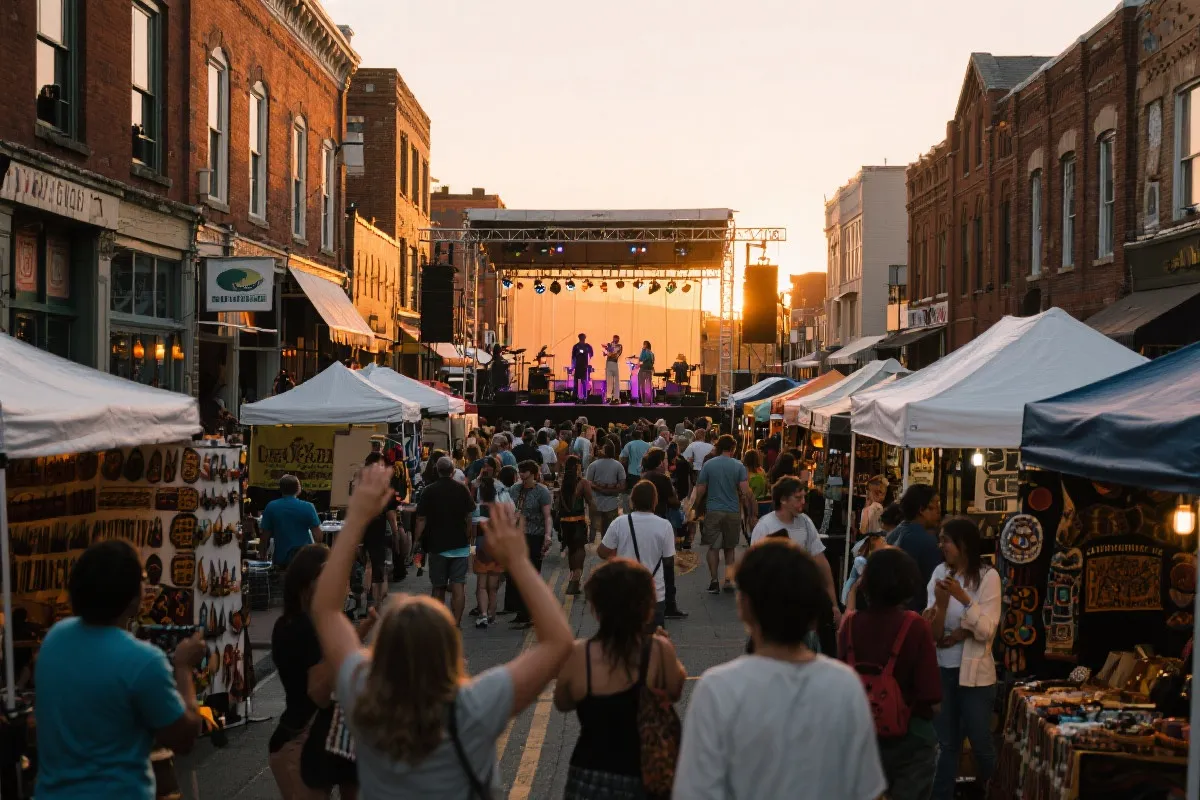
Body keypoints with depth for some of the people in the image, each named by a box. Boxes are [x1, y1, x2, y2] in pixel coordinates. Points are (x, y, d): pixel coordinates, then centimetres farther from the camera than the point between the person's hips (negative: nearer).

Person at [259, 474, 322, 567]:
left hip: (281, 557, 1)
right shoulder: (307, 507, -8)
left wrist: (262, 556, 10)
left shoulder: (271, 507, -5)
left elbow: (266, 535, -2)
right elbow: (317, 534, -8)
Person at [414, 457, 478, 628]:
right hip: (460, 544, 0)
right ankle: (456, 623, -9)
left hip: (437, 545, 0)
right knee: (458, 585, -2)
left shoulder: (429, 491, -3)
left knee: (439, 588, 10)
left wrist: (418, 540, 1)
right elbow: (469, 517, 3)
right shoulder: (462, 489, 0)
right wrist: (468, 539, 13)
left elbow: (421, 519, -6)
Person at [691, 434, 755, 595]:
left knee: (713, 547, 8)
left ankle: (714, 580, 3)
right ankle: (728, 579, 8)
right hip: (733, 512, 1)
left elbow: (700, 491, -3)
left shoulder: (708, 465, -3)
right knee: (730, 547, 16)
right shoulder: (739, 466, -4)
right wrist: (751, 514, -2)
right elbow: (745, 492, -9)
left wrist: (696, 508, 10)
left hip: (713, 511, -1)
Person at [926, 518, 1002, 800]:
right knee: (946, 744, 10)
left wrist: (962, 597, -24)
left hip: (974, 672, -3)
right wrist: (941, 602, -23)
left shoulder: (988, 577, -10)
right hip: (942, 670, 3)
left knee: (980, 742, 7)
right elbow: (933, 634, -5)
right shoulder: (940, 573, -2)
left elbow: (986, 631, -15)